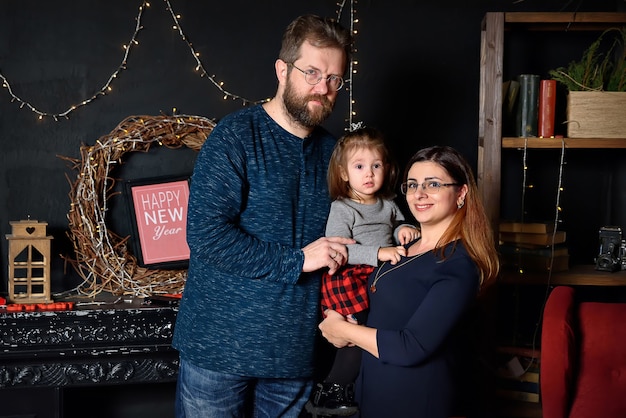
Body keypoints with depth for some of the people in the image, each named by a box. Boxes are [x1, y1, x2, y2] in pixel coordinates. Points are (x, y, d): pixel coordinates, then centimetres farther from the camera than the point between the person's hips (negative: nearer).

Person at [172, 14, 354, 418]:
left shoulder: (332, 150, 9)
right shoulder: (236, 136, -9)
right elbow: (205, 234, -18)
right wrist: (295, 260, -17)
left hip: (295, 350, 5)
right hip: (220, 343, -5)